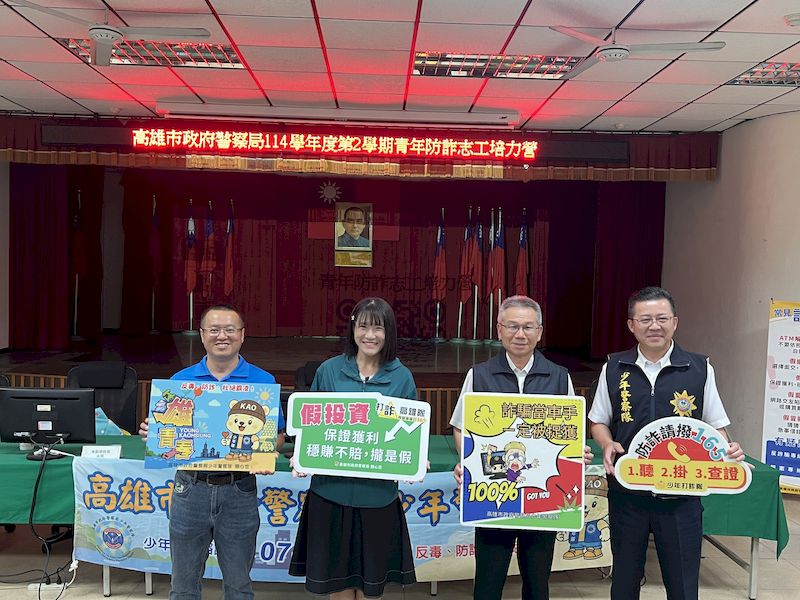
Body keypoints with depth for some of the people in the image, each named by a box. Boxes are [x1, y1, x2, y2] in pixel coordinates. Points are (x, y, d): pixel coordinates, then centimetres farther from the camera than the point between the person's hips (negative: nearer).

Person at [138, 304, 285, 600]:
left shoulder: (263, 382, 0)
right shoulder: (180, 380, 4)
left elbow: (277, 436, 2)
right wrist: (151, 433, -15)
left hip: (239, 490, -1)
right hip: (190, 488, 1)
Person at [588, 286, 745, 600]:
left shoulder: (700, 369, -3)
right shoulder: (614, 369, 0)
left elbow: (716, 426, 5)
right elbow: (598, 421, 10)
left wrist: (727, 450, -15)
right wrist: (608, 445, -10)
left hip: (681, 494, -1)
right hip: (626, 490, 1)